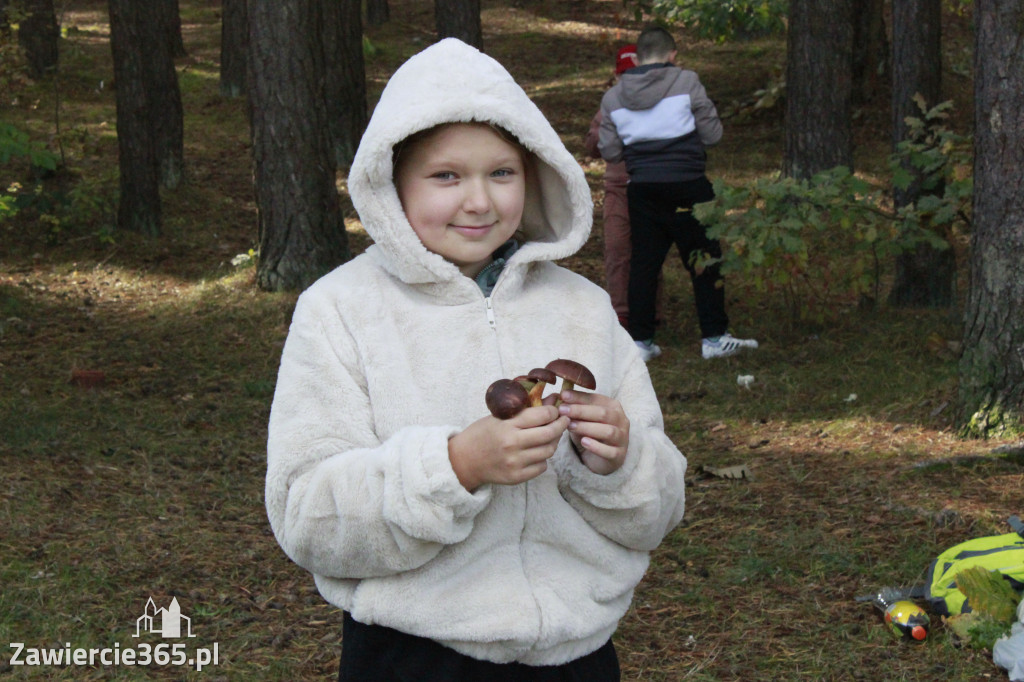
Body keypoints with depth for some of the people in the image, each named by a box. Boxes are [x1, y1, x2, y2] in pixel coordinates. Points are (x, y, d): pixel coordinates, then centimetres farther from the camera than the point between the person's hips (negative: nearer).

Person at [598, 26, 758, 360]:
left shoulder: (613, 97, 4)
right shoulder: (686, 83, -7)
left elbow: (609, 151, 5)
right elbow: (713, 133, -4)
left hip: (642, 189, 4)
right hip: (686, 186, -3)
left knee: (643, 263, 10)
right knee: (704, 263, 6)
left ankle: (640, 340, 11)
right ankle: (714, 337, 9)